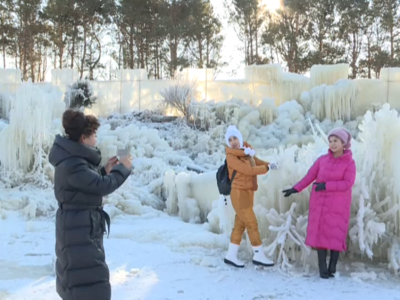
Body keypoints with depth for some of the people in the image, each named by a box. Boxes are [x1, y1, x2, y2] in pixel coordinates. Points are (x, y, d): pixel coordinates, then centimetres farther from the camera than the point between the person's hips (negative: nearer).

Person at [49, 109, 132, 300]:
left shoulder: (74, 159, 9)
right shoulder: (72, 165, -25)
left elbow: (89, 183, 17)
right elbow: (102, 186, -25)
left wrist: (105, 170, 7)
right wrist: (123, 168, -11)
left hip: (81, 227, 11)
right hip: (78, 230, -11)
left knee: (77, 274, 23)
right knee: (90, 284, -7)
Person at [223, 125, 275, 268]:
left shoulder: (247, 151, 10)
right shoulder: (231, 157, -14)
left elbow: (257, 162, 19)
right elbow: (249, 170, -20)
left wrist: (269, 164, 0)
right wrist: (267, 168, -11)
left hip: (248, 192, 8)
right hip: (239, 193, -8)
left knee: (240, 224, 11)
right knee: (252, 224, -5)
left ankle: (231, 255, 18)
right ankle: (259, 256, 5)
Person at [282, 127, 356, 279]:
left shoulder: (350, 162, -6)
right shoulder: (323, 159, 3)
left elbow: (348, 184, -15)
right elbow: (310, 176, 5)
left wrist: (326, 185, -22)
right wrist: (295, 188, -1)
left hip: (338, 204, -2)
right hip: (320, 202, 3)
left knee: (336, 234, -2)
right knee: (320, 233, 1)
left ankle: (332, 267, 12)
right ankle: (322, 268, 7)